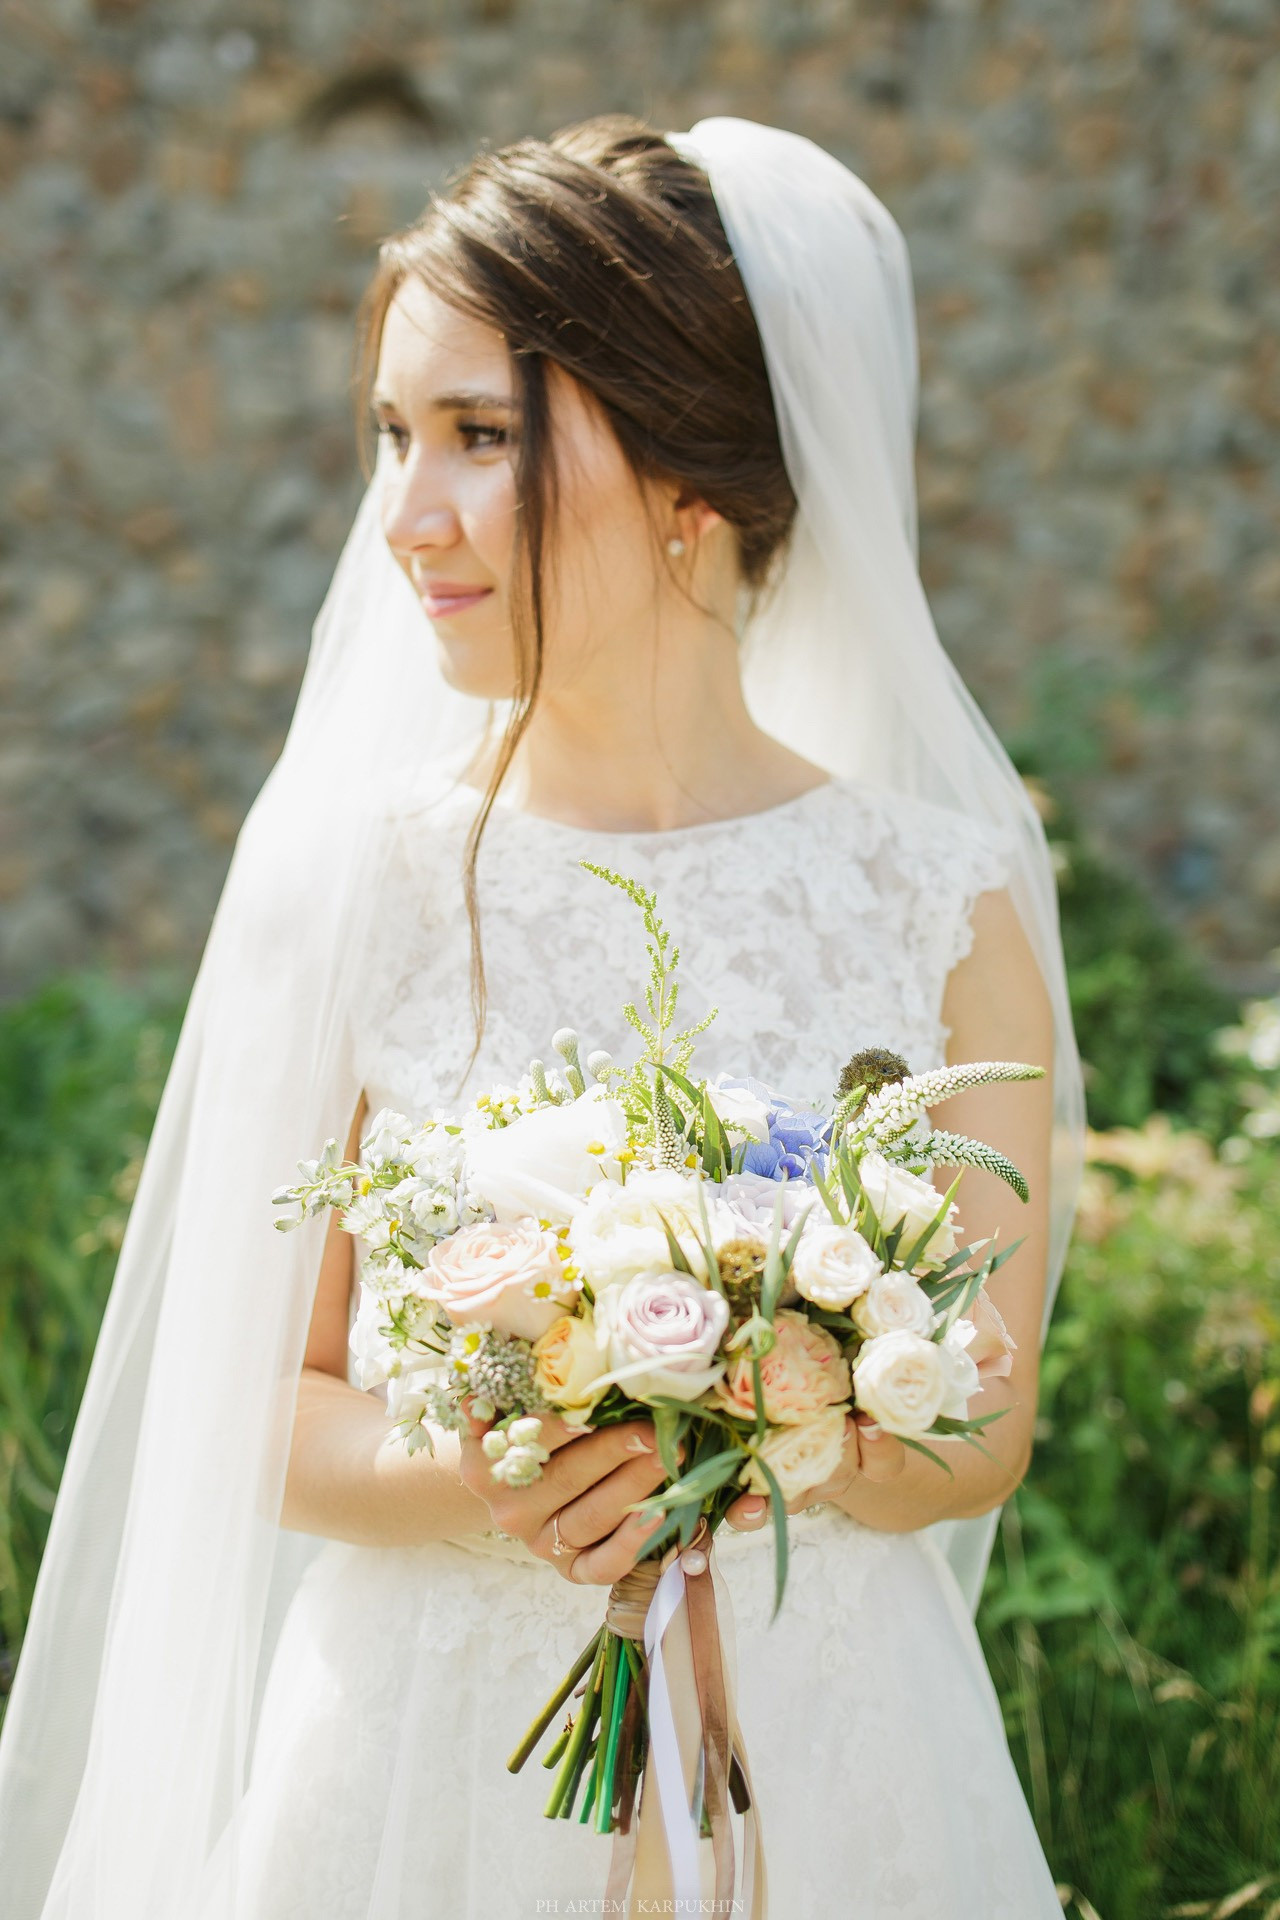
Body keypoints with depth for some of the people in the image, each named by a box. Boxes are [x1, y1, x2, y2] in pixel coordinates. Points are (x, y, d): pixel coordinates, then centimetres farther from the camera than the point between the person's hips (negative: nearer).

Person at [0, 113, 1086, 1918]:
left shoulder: (944, 899, -8)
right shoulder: (356, 875, -7)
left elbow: (987, 1433, -1)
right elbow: (270, 1411, -2)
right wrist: (464, 1485, -21)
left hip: (823, 1762, 1)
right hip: (428, 1759, 0)